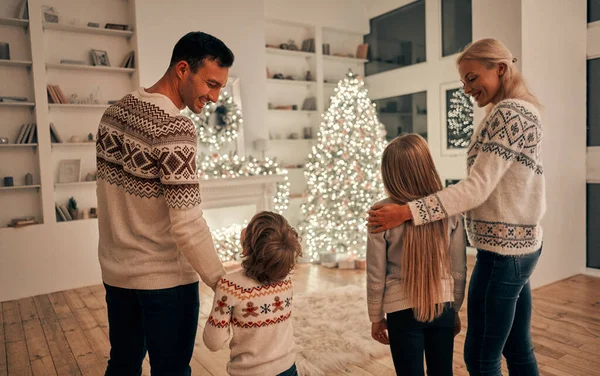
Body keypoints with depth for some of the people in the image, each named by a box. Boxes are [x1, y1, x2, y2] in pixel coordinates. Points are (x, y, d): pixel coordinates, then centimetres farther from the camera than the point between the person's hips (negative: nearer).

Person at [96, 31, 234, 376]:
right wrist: (222, 283, -16)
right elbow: (187, 224, -25)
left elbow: (112, 192, 10)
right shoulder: (175, 128, -22)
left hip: (115, 270, 8)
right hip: (164, 277, -8)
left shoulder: (114, 112, 3)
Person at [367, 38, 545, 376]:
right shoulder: (525, 111, 13)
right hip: (523, 243, 10)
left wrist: (408, 211, -28)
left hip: (501, 251, -10)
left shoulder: (507, 113, -17)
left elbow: (476, 188, -24)